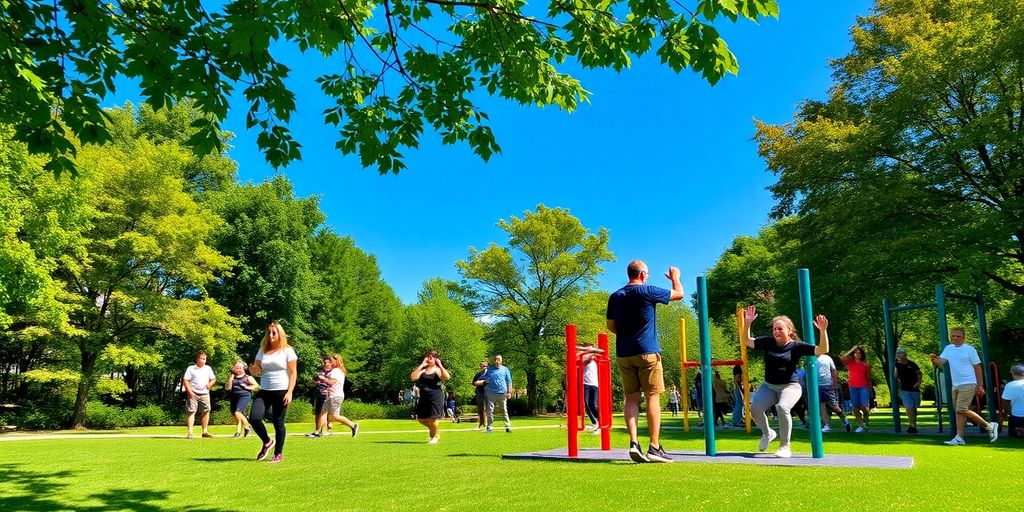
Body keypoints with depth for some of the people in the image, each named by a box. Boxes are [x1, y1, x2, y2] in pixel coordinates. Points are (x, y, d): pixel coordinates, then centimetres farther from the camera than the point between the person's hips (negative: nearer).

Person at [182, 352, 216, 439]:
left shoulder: (208, 368, 15)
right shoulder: (191, 368, 4)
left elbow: (213, 379, 20)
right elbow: (185, 380, -2)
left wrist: (210, 384, -3)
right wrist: (189, 391, -13)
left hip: (204, 393, 4)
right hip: (193, 393, -4)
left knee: (206, 411, 2)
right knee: (191, 412, -8)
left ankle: (205, 431, 10)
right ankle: (190, 432, -9)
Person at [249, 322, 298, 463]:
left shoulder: (287, 350, -2)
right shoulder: (263, 350, 12)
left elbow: (293, 373, -5)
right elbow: (256, 370, 15)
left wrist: (290, 392, -14)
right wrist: (253, 368, -10)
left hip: (281, 392, -4)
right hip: (264, 391, 4)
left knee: (278, 422, -1)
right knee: (254, 418, -12)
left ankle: (279, 453, 13)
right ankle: (267, 442, 13)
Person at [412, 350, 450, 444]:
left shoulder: (437, 370, -1)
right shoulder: (423, 370, 9)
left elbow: (447, 377, -21)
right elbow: (413, 377, -10)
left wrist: (440, 365, -19)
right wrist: (421, 365, -10)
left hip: (435, 397, -5)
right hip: (424, 397, 5)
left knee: (432, 418, -1)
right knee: (421, 418, 10)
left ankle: (435, 436, 23)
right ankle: (434, 430, 35)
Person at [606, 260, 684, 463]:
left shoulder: (615, 296, 8)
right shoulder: (647, 291, -6)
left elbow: (610, 325, 15)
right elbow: (679, 294, 4)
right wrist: (675, 278, 23)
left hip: (623, 354, 5)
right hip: (647, 353, -5)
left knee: (631, 398, 7)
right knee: (653, 397, 0)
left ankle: (634, 442, -5)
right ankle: (654, 447, -1)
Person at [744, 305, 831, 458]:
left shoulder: (796, 346, -7)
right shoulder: (768, 342, 3)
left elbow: (823, 350, -13)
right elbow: (747, 341, 10)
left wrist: (823, 331, -28)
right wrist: (748, 323, -3)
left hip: (790, 386, -4)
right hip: (769, 386, 4)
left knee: (782, 407, -34)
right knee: (754, 408, -20)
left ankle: (785, 447, -15)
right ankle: (767, 434, 13)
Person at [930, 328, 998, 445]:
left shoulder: (970, 349, -5)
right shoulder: (948, 348, 11)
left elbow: (977, 367, -3)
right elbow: (941, 361, 1)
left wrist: (980, 386, -5)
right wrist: (934, 359, -24)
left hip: (968, 384, -7)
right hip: (955, 385, 7)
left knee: (961, 410, -15)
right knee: (959, 411, 8)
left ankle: (989, 426, 0)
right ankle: (959, 438, 12)